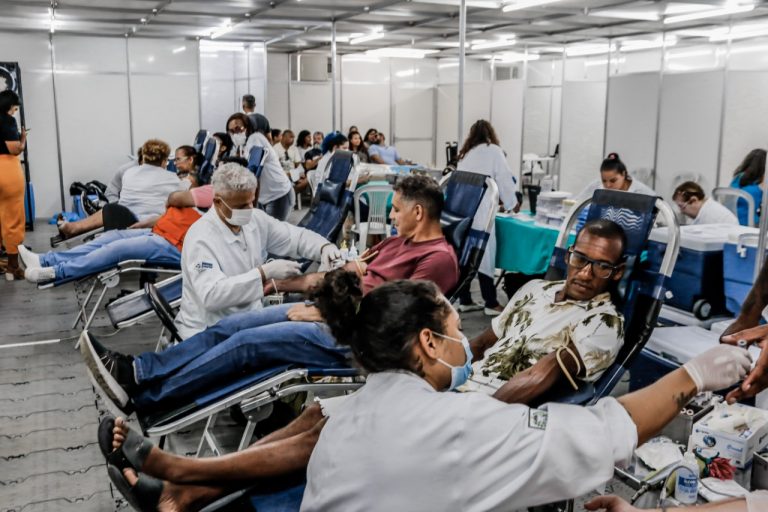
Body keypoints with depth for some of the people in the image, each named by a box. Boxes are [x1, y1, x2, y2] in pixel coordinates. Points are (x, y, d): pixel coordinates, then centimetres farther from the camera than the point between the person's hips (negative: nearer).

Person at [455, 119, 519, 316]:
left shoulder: (465, 154, 24)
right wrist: (511, 203, 23)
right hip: (479, 210, -6)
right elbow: (505, 178, 7)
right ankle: (491, 304, 0)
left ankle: (465, 300, 13)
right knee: (483, 254, -4)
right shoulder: (493, 151, 8)